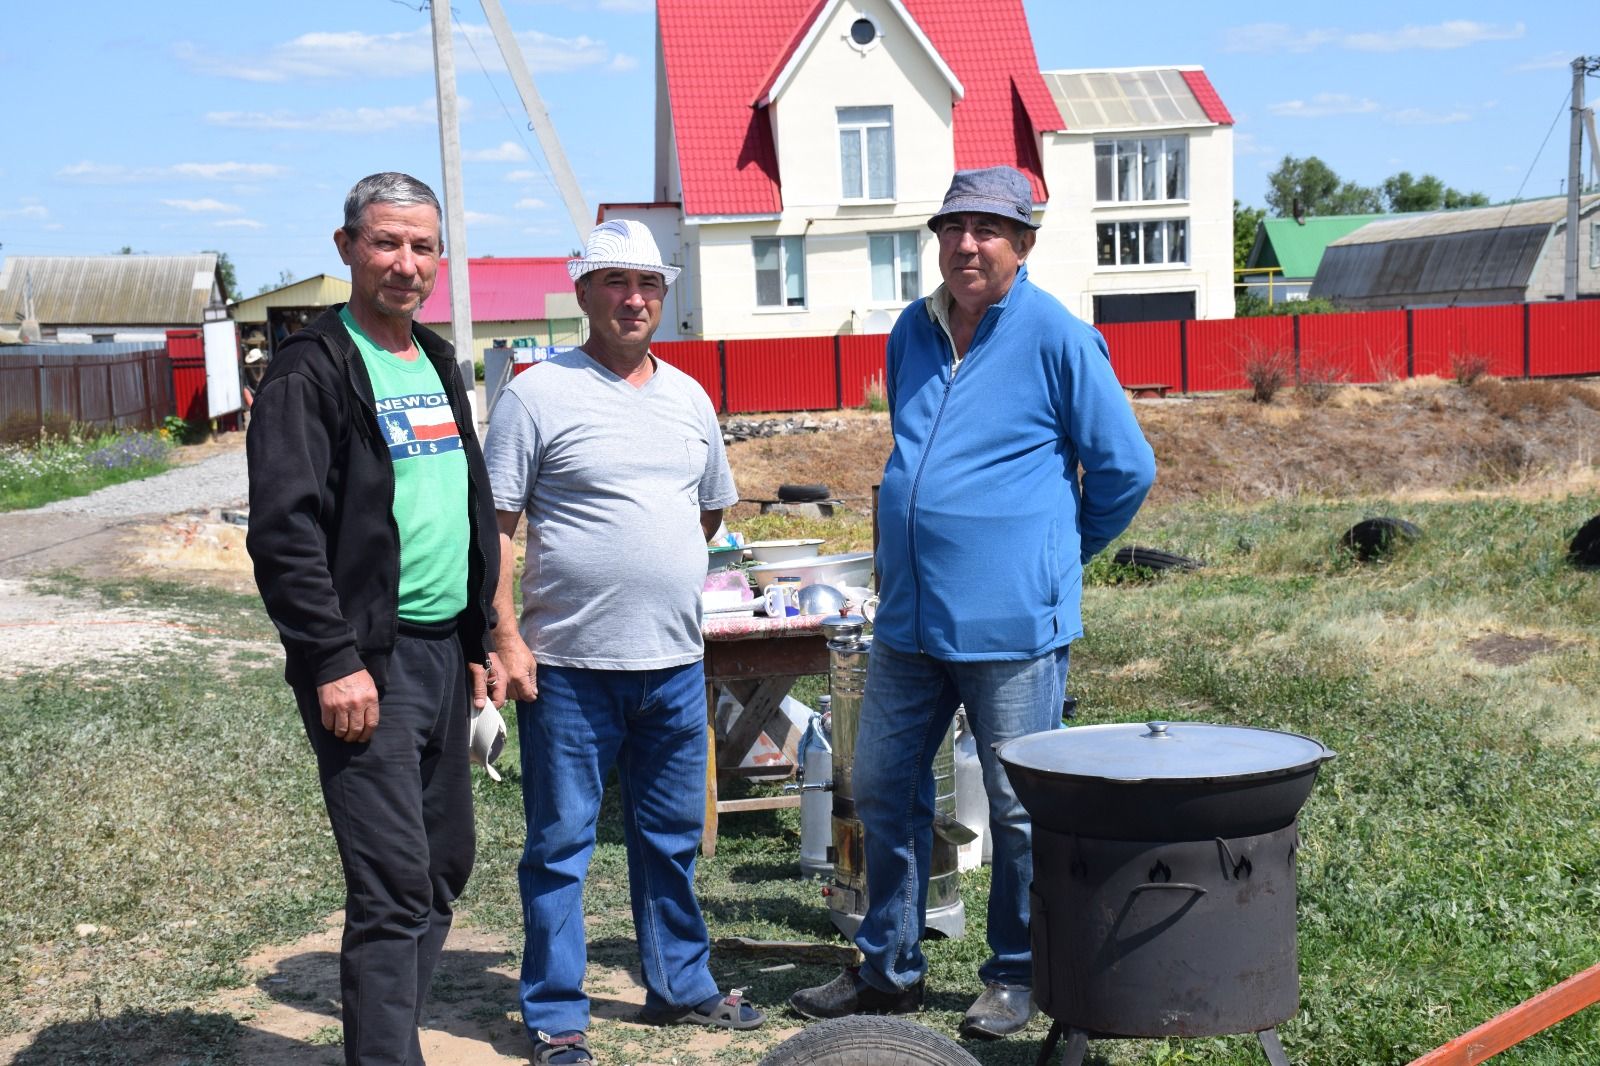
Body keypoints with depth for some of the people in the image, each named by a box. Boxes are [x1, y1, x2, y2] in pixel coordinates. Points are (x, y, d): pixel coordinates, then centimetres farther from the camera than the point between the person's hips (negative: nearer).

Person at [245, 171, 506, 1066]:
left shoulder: (439, 365, 17)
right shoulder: (313, 371, -8)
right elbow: (285, 531, -15)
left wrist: (481, 641, 19)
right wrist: (333, 661, -20)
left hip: (445, 655, 8)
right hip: (368, 665, -8)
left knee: (444, 870, 14)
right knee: (394, 889, -10)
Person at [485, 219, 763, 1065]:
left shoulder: (688, 396, 11)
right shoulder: (538, 394, -7)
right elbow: (495, 526, -9)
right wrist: (504, 638, -15)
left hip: (675, 663, 6)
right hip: (570, 669, -5)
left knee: (672, 838, 17)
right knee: (560, 846, 4)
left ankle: (681, 985, 32)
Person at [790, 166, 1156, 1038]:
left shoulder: (1057, 338, -8)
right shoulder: (912, 332, 10)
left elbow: (1126, 469, -4)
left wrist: (1056, 556, 5)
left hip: (1011, 621, -6)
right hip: (908, 614, 6)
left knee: (1018, 810, 6)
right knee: (884, 791, 12)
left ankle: (1016, 976, 22)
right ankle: (888, 968, 27)